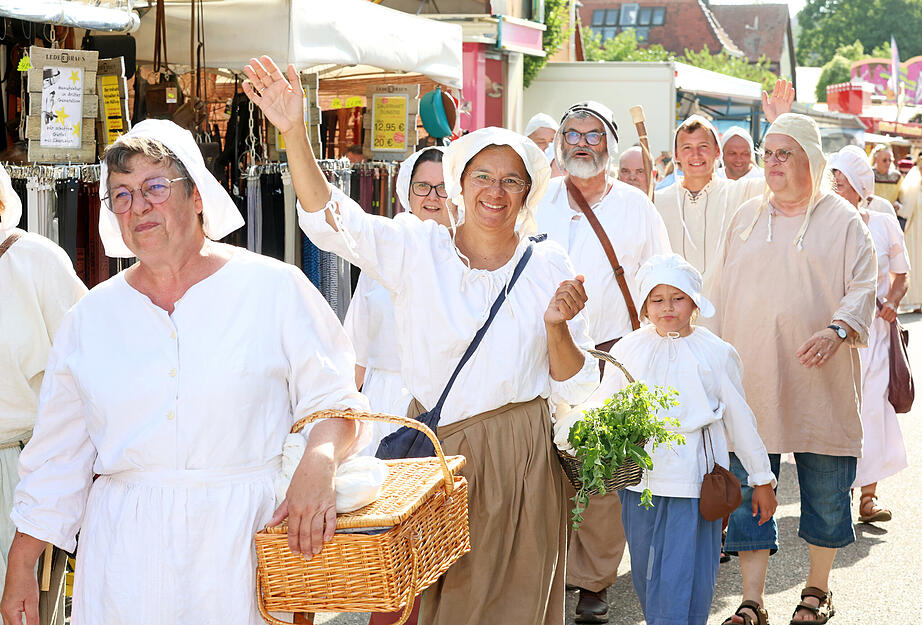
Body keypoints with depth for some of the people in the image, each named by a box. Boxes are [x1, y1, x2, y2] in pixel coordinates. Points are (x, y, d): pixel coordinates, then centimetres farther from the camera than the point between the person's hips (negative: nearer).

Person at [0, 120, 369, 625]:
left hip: (242, 539, -2)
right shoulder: (91, 315, 9)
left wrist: (319, 463, -22)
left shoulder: (273, 289, 0)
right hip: (125, 551, 2)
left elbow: (333, 399, -1)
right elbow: (59, 453, 12)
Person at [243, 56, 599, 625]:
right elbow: (328, 217, -14)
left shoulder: (548, 266, 0)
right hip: (430, 450, 0)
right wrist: (294, 132, -26)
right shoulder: (417, 249, -2)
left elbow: (573, 388, 1)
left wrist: (557, 326, -18)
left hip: (518, 459, 0)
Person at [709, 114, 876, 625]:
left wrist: (837, 330, -21)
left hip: (819, 380, -2)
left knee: (825, 489, 6)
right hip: (751, 374, 2)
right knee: (748, 489, 0)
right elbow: (720, 291, 16)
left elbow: (863, 286, -3)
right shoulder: (746, 218, 13)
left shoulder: (841, 219, 3)